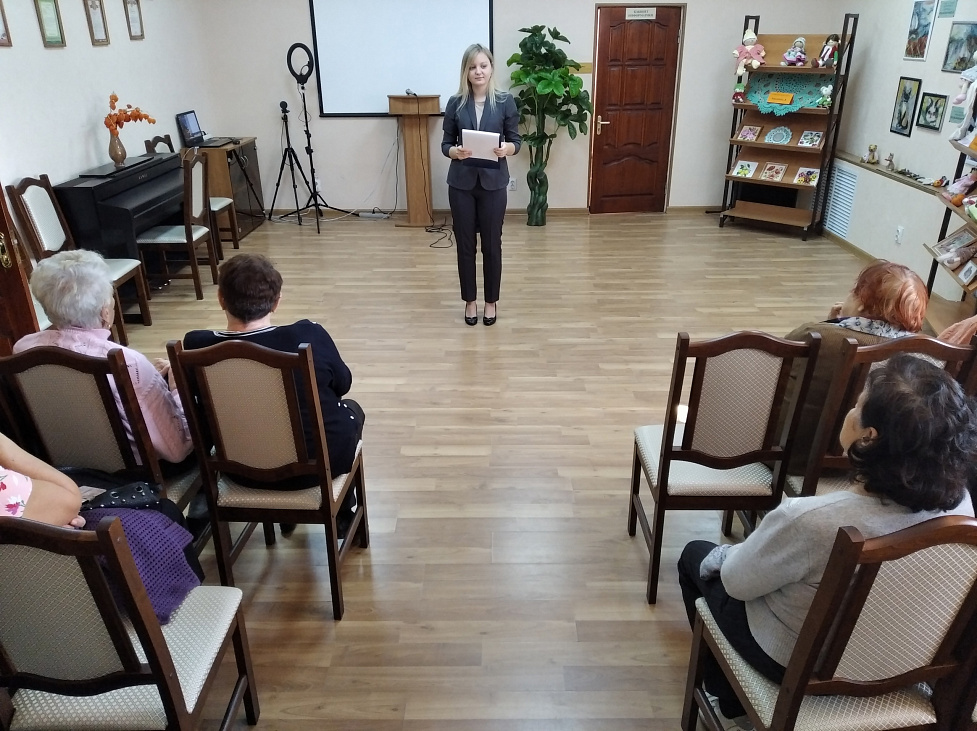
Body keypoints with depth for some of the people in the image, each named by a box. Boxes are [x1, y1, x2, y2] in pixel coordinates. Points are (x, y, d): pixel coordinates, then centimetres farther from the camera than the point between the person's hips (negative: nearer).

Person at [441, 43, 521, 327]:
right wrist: (455, 151, -19)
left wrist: (507, 148, -20)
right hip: (461, 183, 1)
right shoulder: (456, 103, 0)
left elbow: (517, 141, 2)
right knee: (465, 244, 8)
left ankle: (491, 301, 23)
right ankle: (470, 300, 24)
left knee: (492, 244, 7)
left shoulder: (505, 101, -2)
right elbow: (445, 144, 4)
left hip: (493, 183, -1)